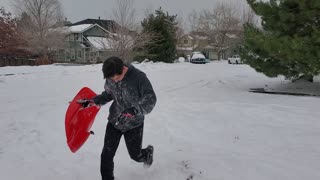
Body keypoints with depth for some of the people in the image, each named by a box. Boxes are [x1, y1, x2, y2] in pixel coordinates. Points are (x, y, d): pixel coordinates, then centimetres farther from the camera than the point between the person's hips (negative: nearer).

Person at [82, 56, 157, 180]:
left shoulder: (139, 77, -24)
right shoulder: (110, 79, -8)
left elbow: (151, 99, -29)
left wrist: (135, 110, -45)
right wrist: (94, 100, -7)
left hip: (133, 124, -3)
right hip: (114, 121, 3)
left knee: (135, 155, 13)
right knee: (107, 155, 1)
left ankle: (148, 152, 49)